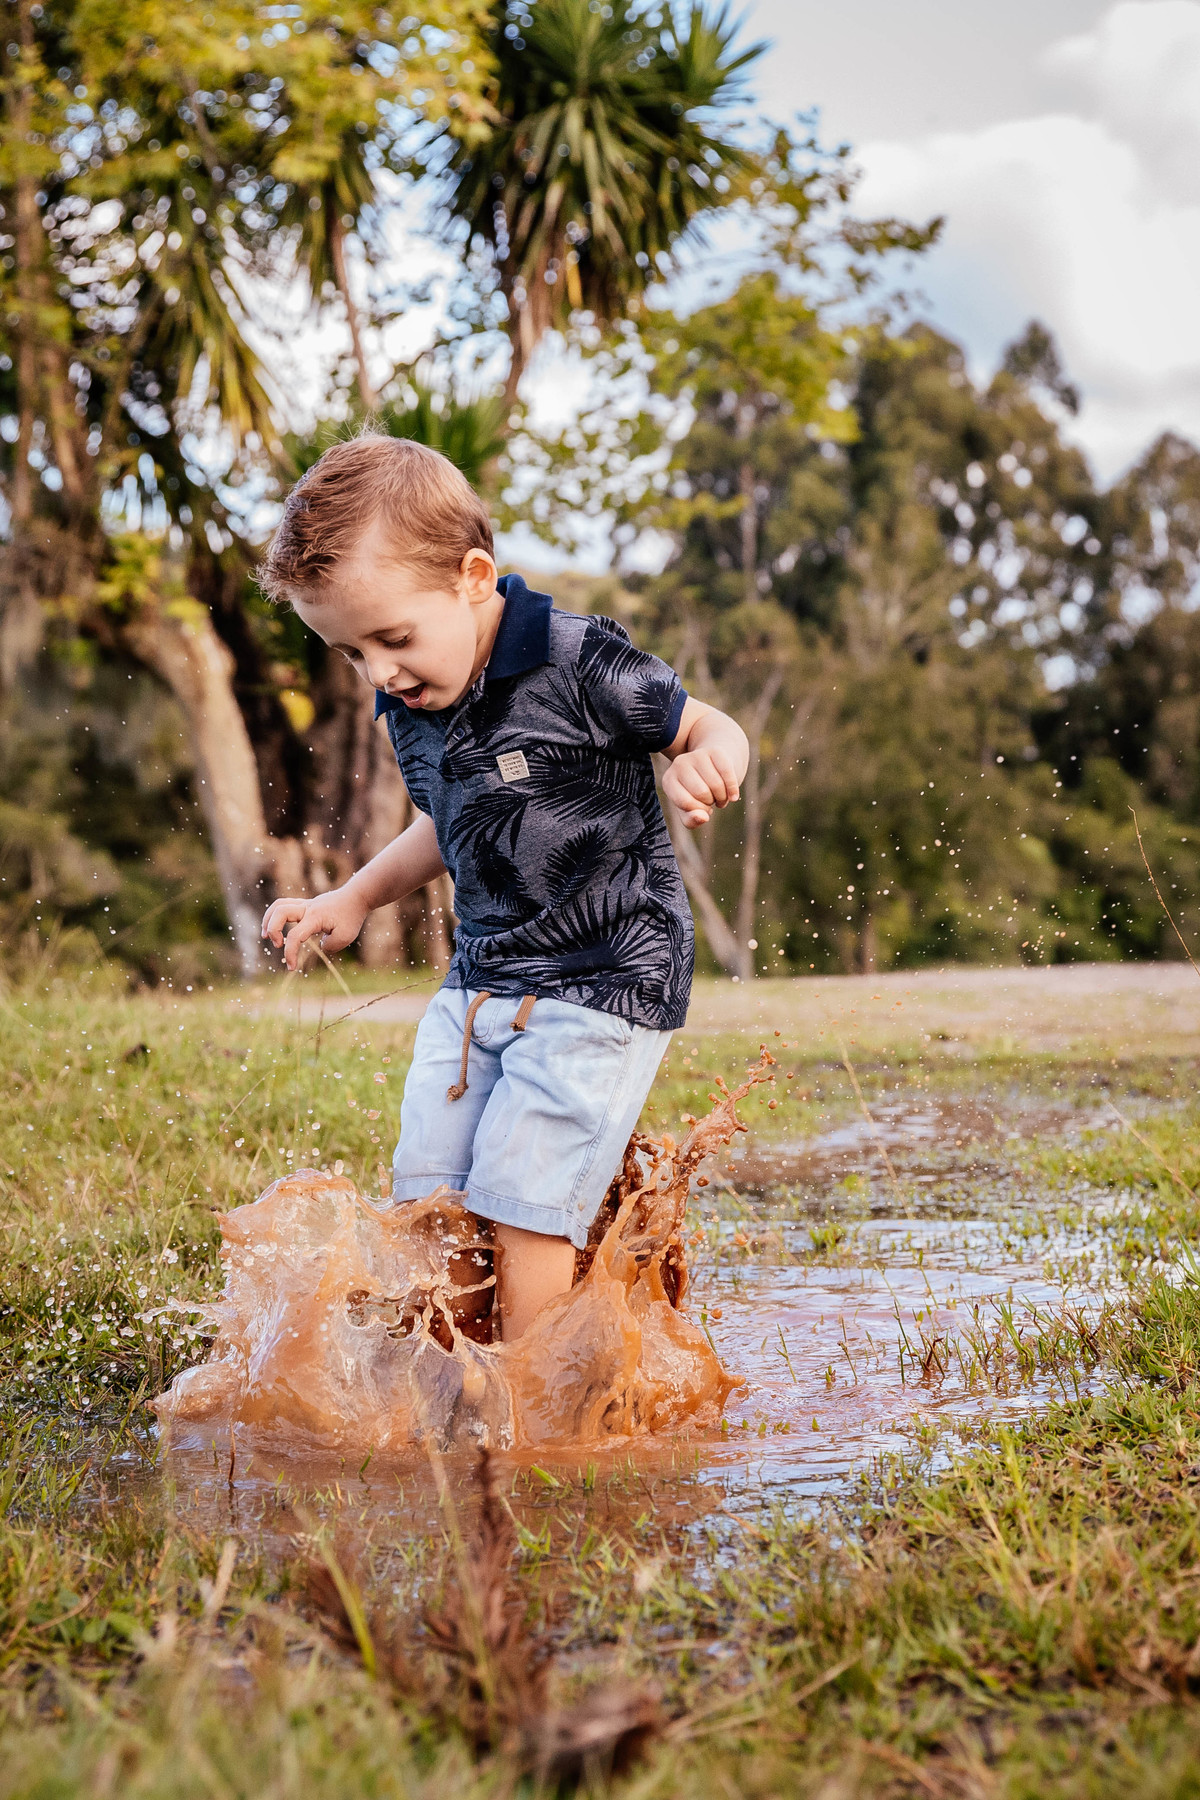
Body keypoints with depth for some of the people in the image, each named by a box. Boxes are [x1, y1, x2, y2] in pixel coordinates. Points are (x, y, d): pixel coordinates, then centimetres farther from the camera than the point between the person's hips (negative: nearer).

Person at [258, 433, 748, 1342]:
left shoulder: (577, 662, -16)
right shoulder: (408, 707, 6)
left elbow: (716, 729, -7)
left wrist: (707, 765, -29)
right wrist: (350, 903, 20)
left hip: (603, 982, -7)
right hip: (479, 983, 8)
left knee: (519, 1202, -13)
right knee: (424, 1193, 3)